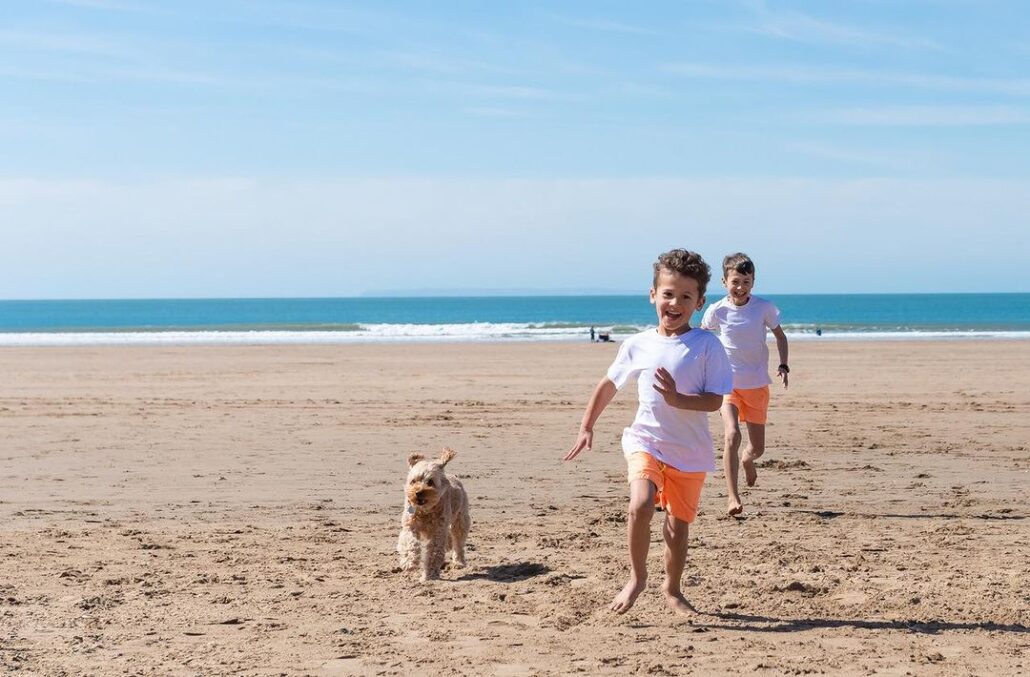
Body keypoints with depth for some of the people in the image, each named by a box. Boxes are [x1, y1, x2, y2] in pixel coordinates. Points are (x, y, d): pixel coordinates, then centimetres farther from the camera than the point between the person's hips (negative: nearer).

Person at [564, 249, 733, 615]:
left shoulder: (706, 345, -7)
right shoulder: (637, 345, 1)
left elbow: (714, 401, -11)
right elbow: (608, 385, 16)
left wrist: (677, 399, -27)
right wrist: (586, 427, 13)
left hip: (690, 451, 0)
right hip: (646, 442, 1)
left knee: (678, 525, 10)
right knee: (641, 505, -24)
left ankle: (672, 589, 34)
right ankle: (637, 577, -4)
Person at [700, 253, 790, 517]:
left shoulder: (764, 308, -6)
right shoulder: (717, 311, -8)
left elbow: (780, 336, 9)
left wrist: (783, 366, -4)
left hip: (757, 385, 2)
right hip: (728, 383, -2)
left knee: (758, 447, 9)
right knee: (732, 435, -23)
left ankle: (747, 459, 48)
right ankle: (732, 497, -19)